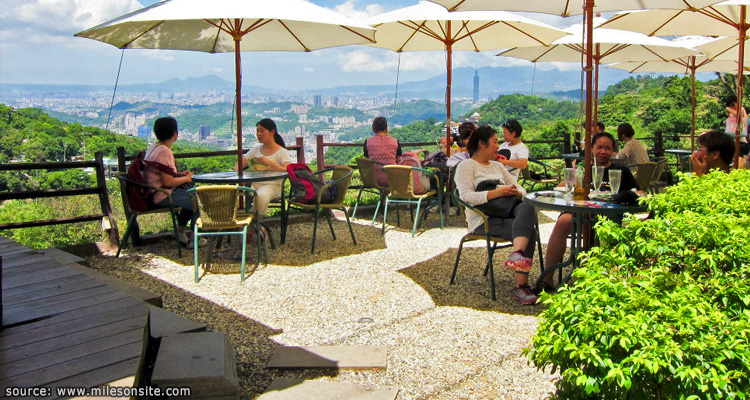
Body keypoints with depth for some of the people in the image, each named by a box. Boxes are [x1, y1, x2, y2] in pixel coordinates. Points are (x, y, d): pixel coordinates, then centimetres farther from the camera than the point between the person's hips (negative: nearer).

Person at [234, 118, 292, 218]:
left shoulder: (282, 152, 5)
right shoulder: (255, 149, 21)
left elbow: (288, 171, -12)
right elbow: (238, 165, 19)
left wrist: (270, 163, -23)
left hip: (272, 185, -4)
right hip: (254, 184, 4)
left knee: (261, 195, -38)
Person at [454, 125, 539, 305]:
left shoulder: (497, 166, 30)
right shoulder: (466, 166, 6)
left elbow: (518, 186, 23)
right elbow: (466, 196, -11)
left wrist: (517, 192, -3)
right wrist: (496, 192, -18)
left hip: (507, 213, 6)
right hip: (483, 220, -6)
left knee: (528, 208, -32)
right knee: (529, 231, -30)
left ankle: (517, 254, -50)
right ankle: (521, 285, -35)